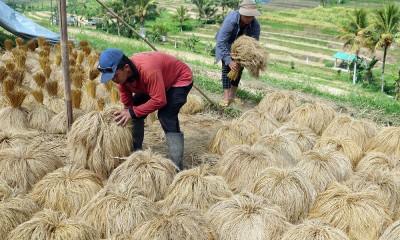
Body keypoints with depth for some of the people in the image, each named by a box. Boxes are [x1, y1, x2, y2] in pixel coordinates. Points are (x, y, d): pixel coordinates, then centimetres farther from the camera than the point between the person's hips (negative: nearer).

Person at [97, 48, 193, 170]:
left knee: (167, 117, -25)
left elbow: (159, 100, -39)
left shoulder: (147, 70, -43)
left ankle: (176, 166, -22)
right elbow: (127, 104, -5)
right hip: (155, 81, 8)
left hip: (180, 78, -8)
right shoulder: (122, 73, -17)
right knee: (136, 113, 1)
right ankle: (135, 152, 19)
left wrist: (133, 112, -35)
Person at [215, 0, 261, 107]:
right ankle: (226, 96, -13)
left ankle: (233, 94, 11)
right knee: (227, 67, -13)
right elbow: (221, 42, -42)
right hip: (226, 44, -3)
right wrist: (229, 61, -48)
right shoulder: (230, 20, -41)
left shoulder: (255, 25, -30)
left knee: (239, 67, 0)